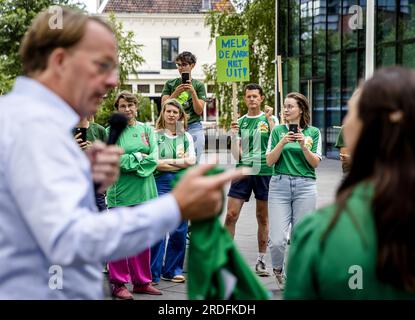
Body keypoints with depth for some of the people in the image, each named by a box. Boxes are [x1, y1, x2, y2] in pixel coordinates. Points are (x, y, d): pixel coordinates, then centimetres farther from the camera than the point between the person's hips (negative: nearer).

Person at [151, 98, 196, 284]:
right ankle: (153, 273, -2)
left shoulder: (186, 137, 14)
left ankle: (172, 270, 16)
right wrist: (182, 163, -8)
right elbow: (155, 163, -8)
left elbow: (192, 160, 2)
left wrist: (169, 161, -10)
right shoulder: (155, 135, 3)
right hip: (161, 184, -4)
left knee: (179, 230, 5)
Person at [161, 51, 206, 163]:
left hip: (194, 128, -1)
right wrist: (176, 92, -11)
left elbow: (199, 111, -1)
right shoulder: (170, 84, 10)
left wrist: (193, 92, -13)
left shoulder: (198, 85, 6)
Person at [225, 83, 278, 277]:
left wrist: (269, 118, -15)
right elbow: (236, 155, 7)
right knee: (231, 215, -7)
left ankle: (260, 261, 17)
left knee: (263, 218, 7)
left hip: (265, 172, -1)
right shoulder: (240, 122, 9)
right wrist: (233, 135, -8)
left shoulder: (270, 119, 4)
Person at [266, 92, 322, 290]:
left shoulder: (313, 132, 8)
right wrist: (282, 142, -12)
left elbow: (315, 163, 2)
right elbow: (269, 161, 2)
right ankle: (278, 269, 20)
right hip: (280, 184, 0)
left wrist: (304, 146, -13)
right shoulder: (278, 131, 9)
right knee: (277, 240, -9)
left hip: (305, 186, 0)